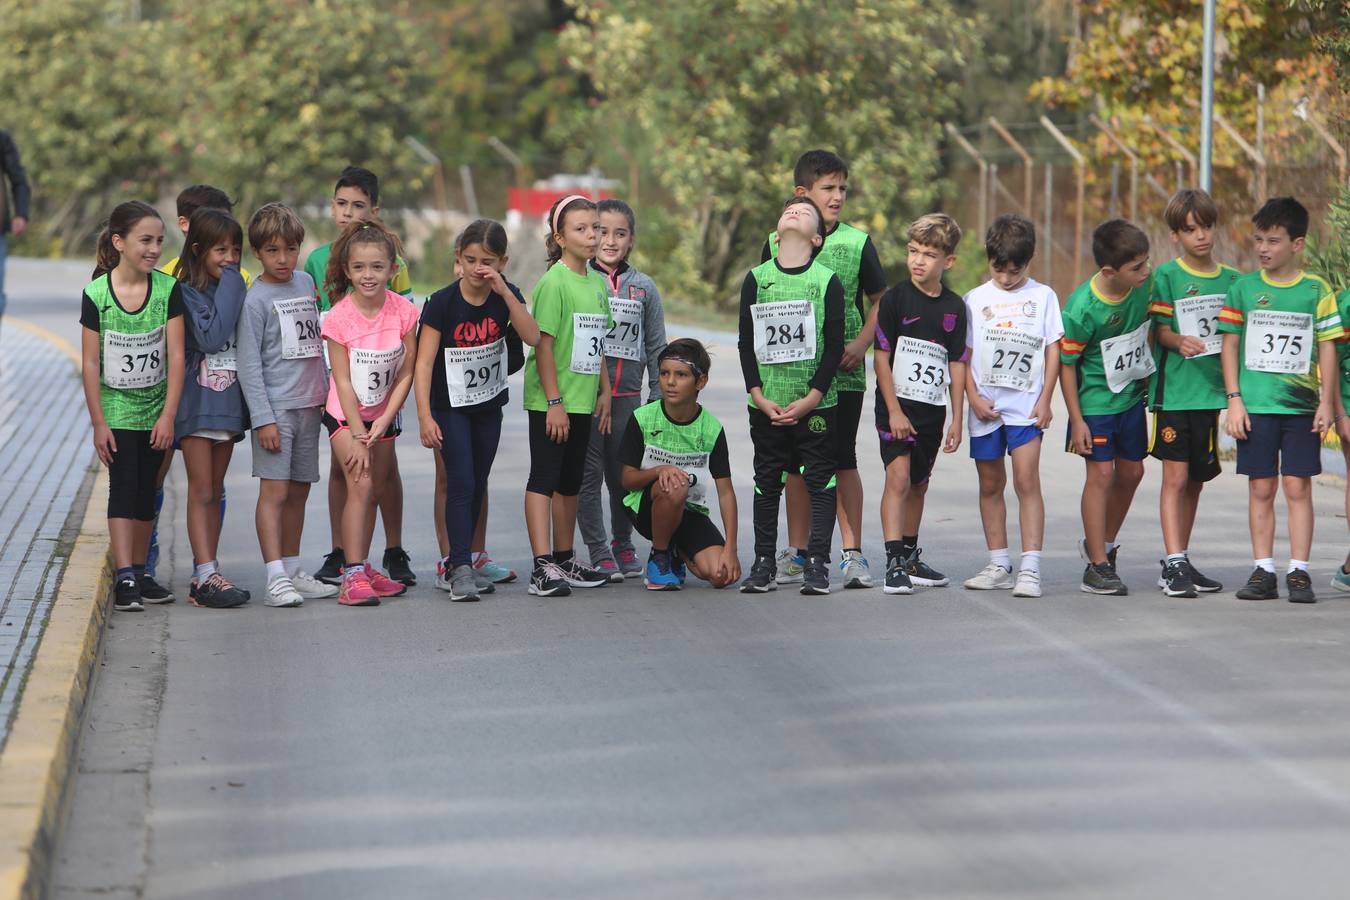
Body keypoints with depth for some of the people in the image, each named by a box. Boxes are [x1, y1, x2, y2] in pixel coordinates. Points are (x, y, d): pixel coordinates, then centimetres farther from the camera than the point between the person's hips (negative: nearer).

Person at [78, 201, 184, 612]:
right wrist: (98, 423, -10)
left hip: (156, 410, 3)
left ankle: (140, 572, 21)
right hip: (116, 409, -3)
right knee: (123, 487, -11)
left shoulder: (168, 289, -7)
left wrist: (168, 415, -13)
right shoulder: (96, 294, -12)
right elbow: (90, 363, -9)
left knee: (146, 491, 11)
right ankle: (124, 578, -15)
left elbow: (175, 356, -8)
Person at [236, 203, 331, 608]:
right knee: (274, 491, -11)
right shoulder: (256, 299, -9)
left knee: (299, 491, 11)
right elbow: (248, 364, -12)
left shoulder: (305, 283, 10)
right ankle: (276, 578, -14)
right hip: (274, 406, -6)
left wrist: (326, 392, 19)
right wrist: (263, 418, -16)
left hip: (308, 405, 6)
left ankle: (292, 569, 20)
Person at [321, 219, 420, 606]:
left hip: (384, 414, 4)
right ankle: (353, 574, -18)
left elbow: (406, 373, -8)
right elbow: (343, 381, -15)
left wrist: (383, 421, -14)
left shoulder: (404, 312, -12)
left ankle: (362, 568, 24)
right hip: (345, 414, -4)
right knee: (360, 485, -17)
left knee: (373, 492, 11)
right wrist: (358, 436, -16)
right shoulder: (339, 317, -18)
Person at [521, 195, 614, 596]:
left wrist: (604, 391, 14)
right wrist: (554, 401, -19)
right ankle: (543, 568, -11)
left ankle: (564, 560, 25)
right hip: (550, 401, -8)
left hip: (581, 400, 8)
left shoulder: (598, 282, 10)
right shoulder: (554, 281, -14)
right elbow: (543, 344, -17)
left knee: (570, 481, 15)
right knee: (544, 477, -8)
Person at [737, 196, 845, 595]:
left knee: (821, 482, 0)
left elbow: (834, 346, -3)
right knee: (767, 483, 7)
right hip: (766, 404, 1)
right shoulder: (756, 278, 4)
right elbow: (746, 342, 4)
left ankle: (817, 563, 5)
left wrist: (811, 398, -11)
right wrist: (758, 396, -6)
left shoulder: (827, 281, -1)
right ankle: (764, 564, 13)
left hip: (816, 403, -1)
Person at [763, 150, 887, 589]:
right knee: (796, 463, 7)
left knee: (843, 461, -2)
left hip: (844, 372, -1)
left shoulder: (857, 242, 2)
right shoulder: (777, 243, 4)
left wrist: (861, 344, -8)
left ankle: (852, 553, 3)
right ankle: (797, 553, 16)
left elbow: (880, 301, 7)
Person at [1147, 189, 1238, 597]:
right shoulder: (1167, 276, -2)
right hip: (1174, 389, -4)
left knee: (1195, 480, 10)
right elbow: (1161, 329, -8)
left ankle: (1181, 562, 18)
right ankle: (1173, 563, -7)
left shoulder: (1230, 279, 11)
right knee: (1176, 476, -7)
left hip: (1210, 390, 5)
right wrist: (1180, 342, -29)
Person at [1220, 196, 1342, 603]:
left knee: (1297, 486, -2)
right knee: (1260, 488, 3)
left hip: (1301, 405, -1)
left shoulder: (1316, 290, 2)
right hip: (1256, 405, 1)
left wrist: (1326, 402, -1)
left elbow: (1328, 346, 4)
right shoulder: (1243, 288, 5)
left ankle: (1299, 572, 2)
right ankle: (1263, 572, 8)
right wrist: (1234, 399, -1)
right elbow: (1229, 344, 6)